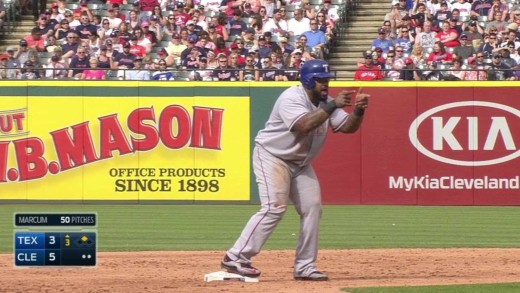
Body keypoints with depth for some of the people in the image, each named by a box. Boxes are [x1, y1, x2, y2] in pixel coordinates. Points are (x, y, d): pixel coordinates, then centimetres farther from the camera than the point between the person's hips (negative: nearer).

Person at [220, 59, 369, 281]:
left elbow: (348, 127, -2)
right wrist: (332, 106, -36)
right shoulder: (291, 98, -21)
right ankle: (235, 258, -18)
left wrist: (359, 110, -21)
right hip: (272, 156, -8)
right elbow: (304, 125, -37)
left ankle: (305, 267, 9)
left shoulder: (325, 103, 3)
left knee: (312, 208, 1)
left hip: (300, 163, 8)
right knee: (274, 207, -20)